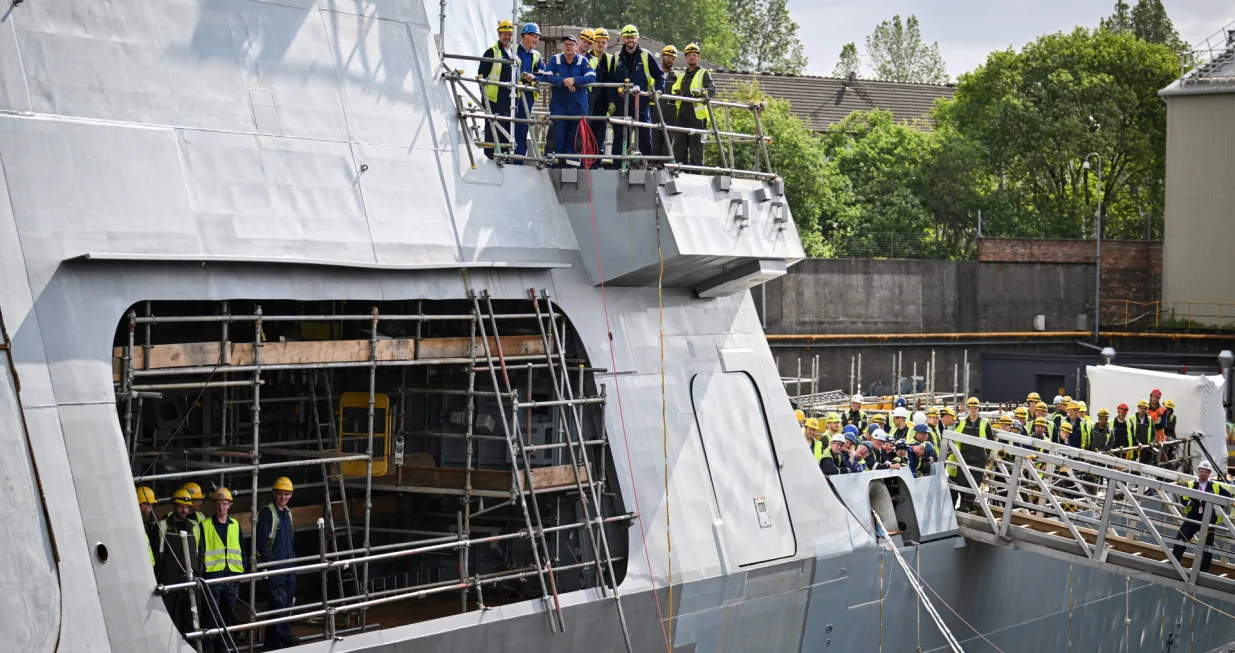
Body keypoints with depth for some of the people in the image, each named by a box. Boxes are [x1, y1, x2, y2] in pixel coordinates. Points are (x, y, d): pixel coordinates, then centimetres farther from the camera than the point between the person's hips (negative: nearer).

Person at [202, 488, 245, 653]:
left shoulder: (235, 525, 12)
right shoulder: (206, 525, 0)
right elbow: (201, 552, -2)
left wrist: (243, 569, 10)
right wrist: (201, 572, -8)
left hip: (233, 574, 4)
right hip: (213, 574, -4)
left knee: (229, 613, 10)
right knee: (211, 613, -3)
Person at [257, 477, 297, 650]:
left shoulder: (287, 513, 16)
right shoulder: (267, 512, -10)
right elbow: (262, 541, -14)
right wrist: (271, 562, -16)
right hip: (274, 568, -8)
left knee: (286, 604, 10)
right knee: (279, 603, -12)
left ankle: (271, 643, 18)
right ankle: (285, 638, -11)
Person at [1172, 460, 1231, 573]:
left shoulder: (1216, 487, 3)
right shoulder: (1190, 485, 5)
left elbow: (1228, 496, 9)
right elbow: (1183, 498, 6)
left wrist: (1219, 504, -6)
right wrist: (1189, 502, -14)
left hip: (1208, 521, 0)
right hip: (1192, 518, 0)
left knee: (1207, 545, 8)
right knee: (1181, 539, -8)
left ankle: (1204, 568, 20)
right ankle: (1174, 562, 2)